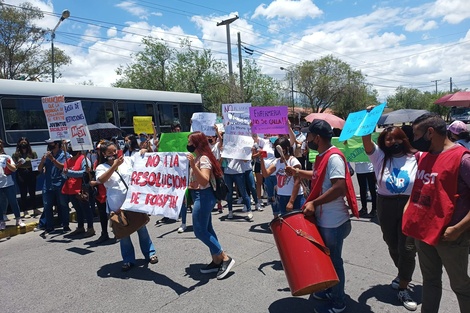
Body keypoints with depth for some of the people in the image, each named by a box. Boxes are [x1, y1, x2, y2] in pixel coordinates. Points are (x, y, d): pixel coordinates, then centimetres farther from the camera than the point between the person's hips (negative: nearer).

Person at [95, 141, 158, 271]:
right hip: (117, 205, -1)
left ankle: (150, 253, 29)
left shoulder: (128, 160, 2)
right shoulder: (101, 167, -2)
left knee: (141, 227, 13)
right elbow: (101, 180, -22)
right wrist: (114, 166, -27)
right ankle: (128, 260, 24)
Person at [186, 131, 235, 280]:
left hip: (204, 197, -10)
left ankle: (225, 258, 1)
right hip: (199, 196, 10)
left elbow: (204, 181, -32)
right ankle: (216, 261, 22)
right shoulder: (197, 158, 12)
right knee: (207, 229, 13)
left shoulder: (204, 159, -18)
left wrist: (193, 165, -38)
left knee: (200, 231, -7)